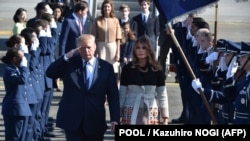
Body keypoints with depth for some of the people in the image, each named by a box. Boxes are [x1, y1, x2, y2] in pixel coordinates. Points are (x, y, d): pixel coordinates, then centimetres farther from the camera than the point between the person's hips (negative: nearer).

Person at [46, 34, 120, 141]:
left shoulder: (106, 67, 4)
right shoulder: (70, 63, 4)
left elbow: (113, 95, 1)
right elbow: (50, 73, -8)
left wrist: (115, 118, -8)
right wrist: (66, 57, -17)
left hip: (95, 121, 1)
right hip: (72, 120, -1)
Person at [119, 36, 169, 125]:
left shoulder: (156, 69, 2)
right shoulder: (127, 69, 1)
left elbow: (162, 94, 4)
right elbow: (122, 93, 5)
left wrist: (165, 115, 2)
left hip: (151, 111, 1)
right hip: (131, 112, 0)